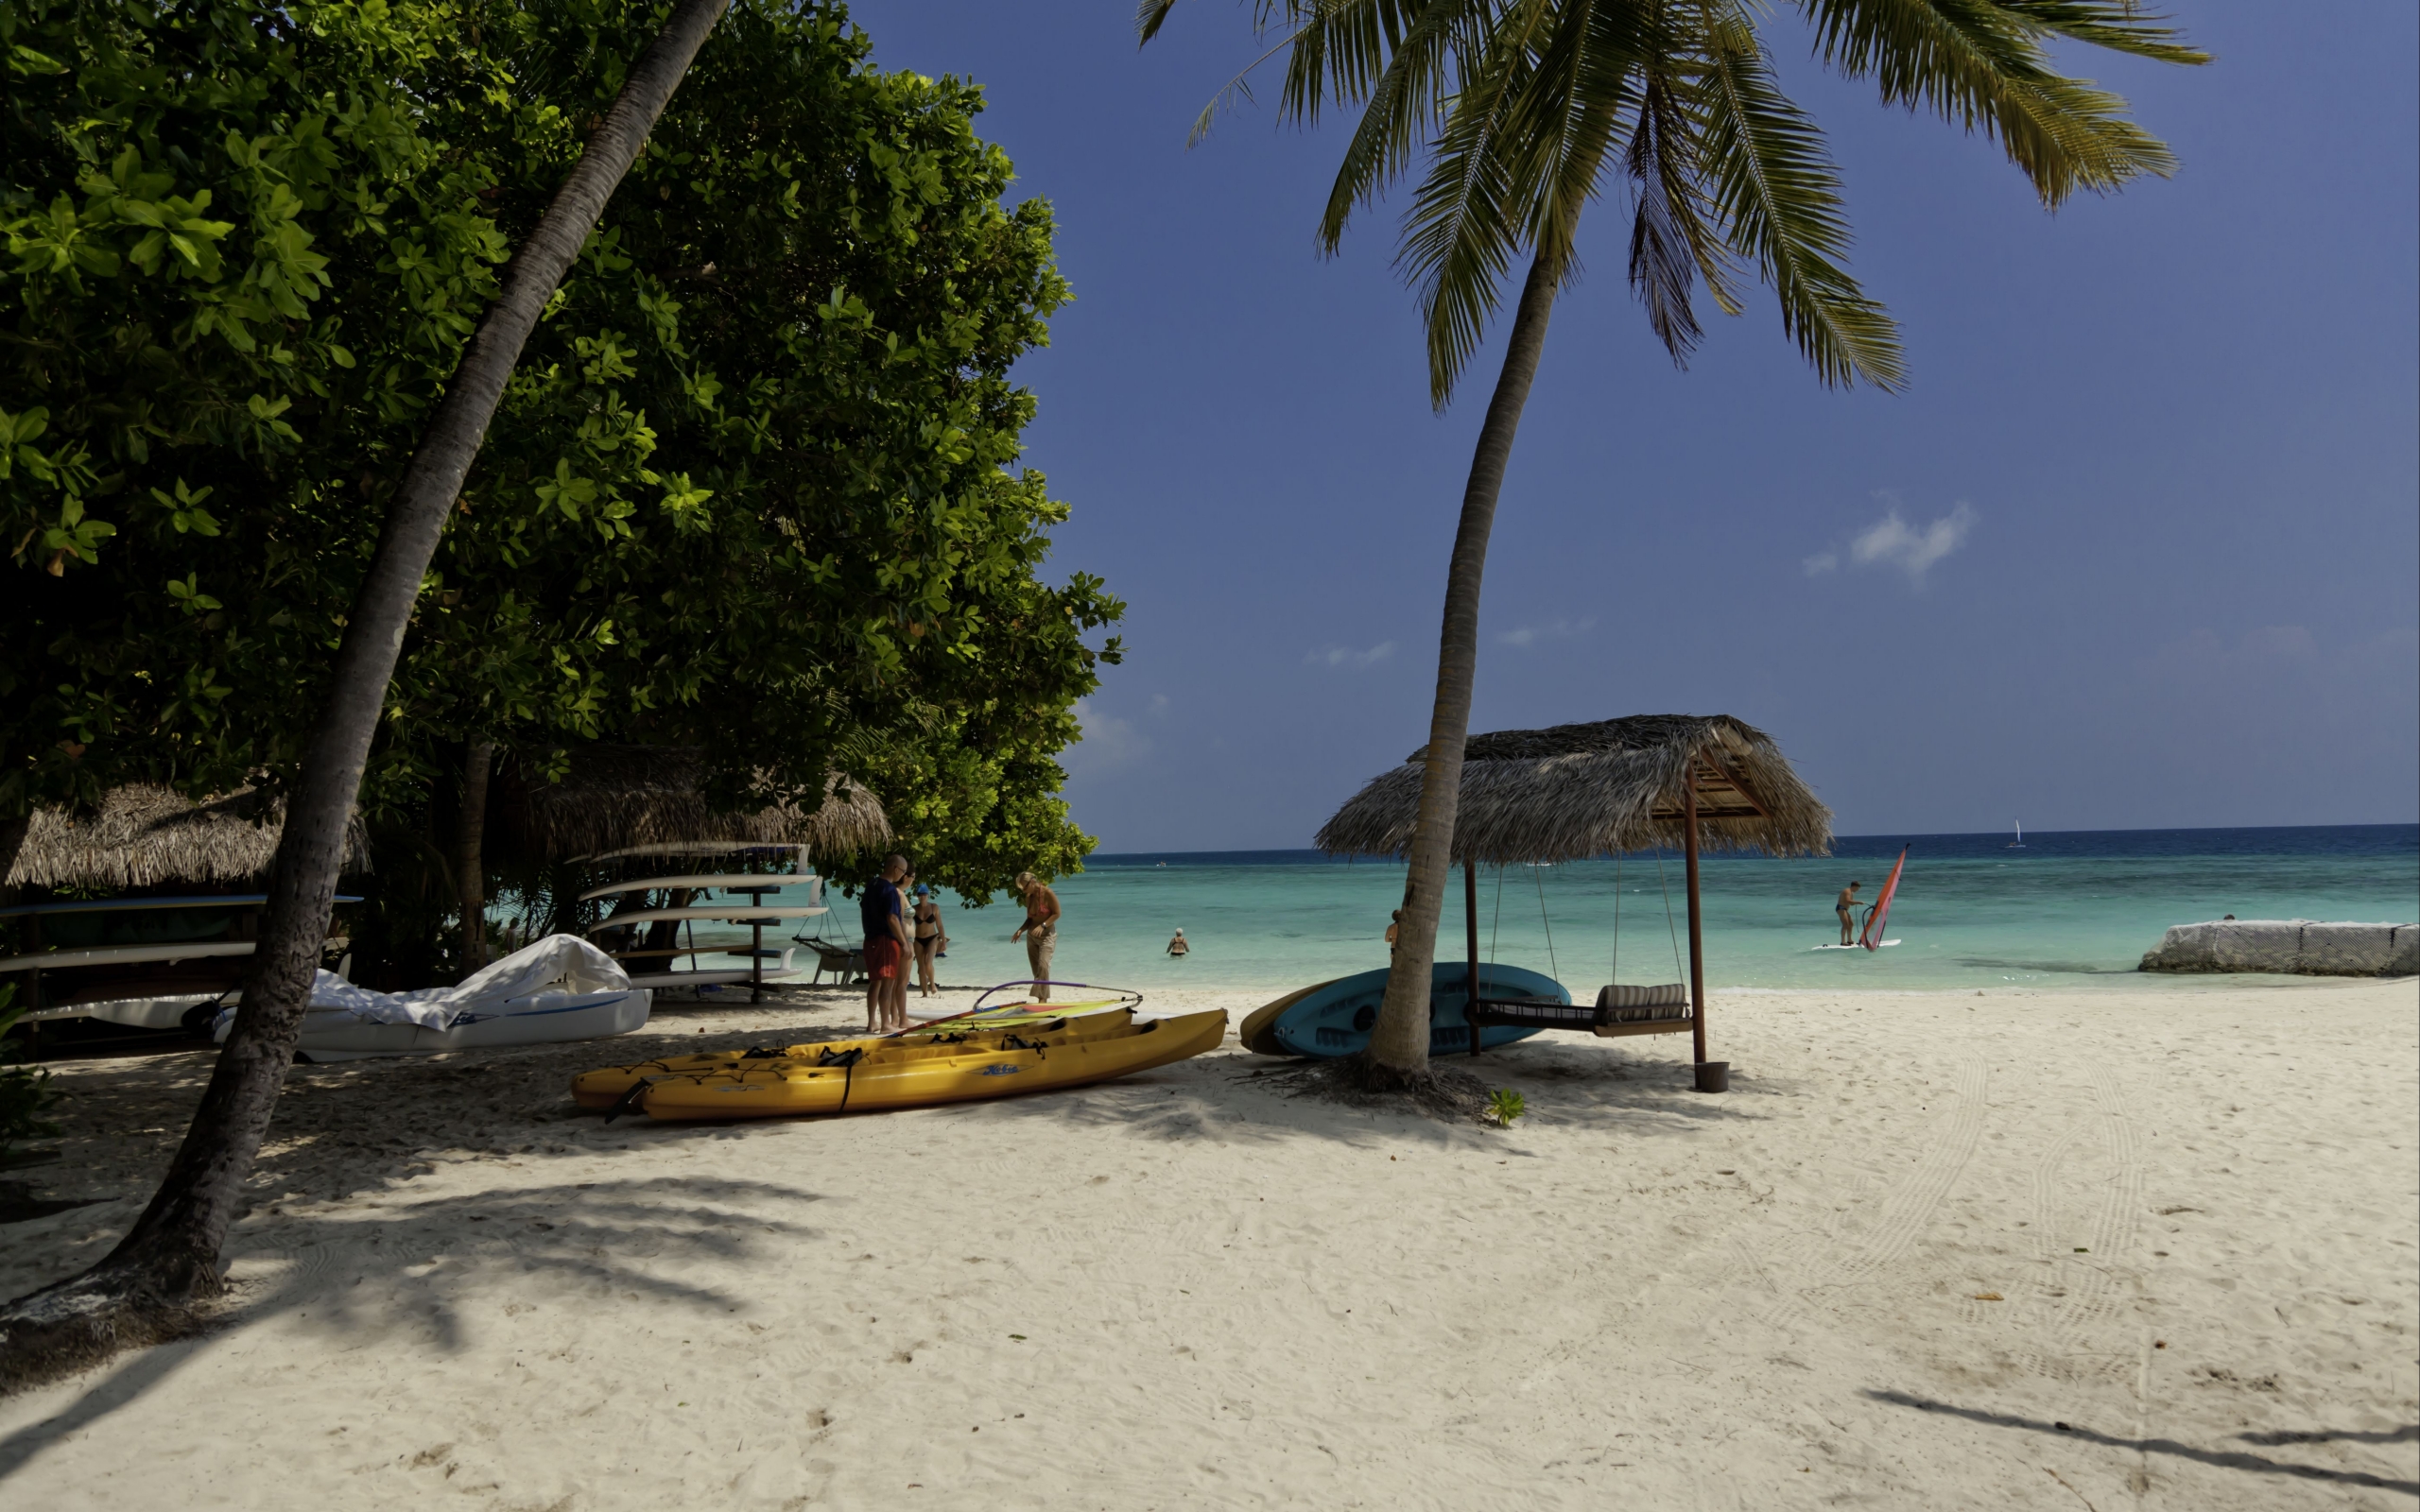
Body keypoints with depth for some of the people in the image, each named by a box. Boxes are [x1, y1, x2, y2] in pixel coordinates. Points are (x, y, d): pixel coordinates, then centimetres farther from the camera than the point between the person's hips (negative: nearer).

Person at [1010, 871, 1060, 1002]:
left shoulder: (1048, 893, -14)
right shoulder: (1028, 897, 4)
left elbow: (1057, 913, -12)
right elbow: (1030, 918, 12)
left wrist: (1043, 925, -22)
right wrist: (1020, 930, -4)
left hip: (1047, 934, -7)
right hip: (1032, 935, 7)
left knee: (1043, 965, -20)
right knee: (1036, 969, 6)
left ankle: (1042, 999, -21)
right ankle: (1042, 999, 13)